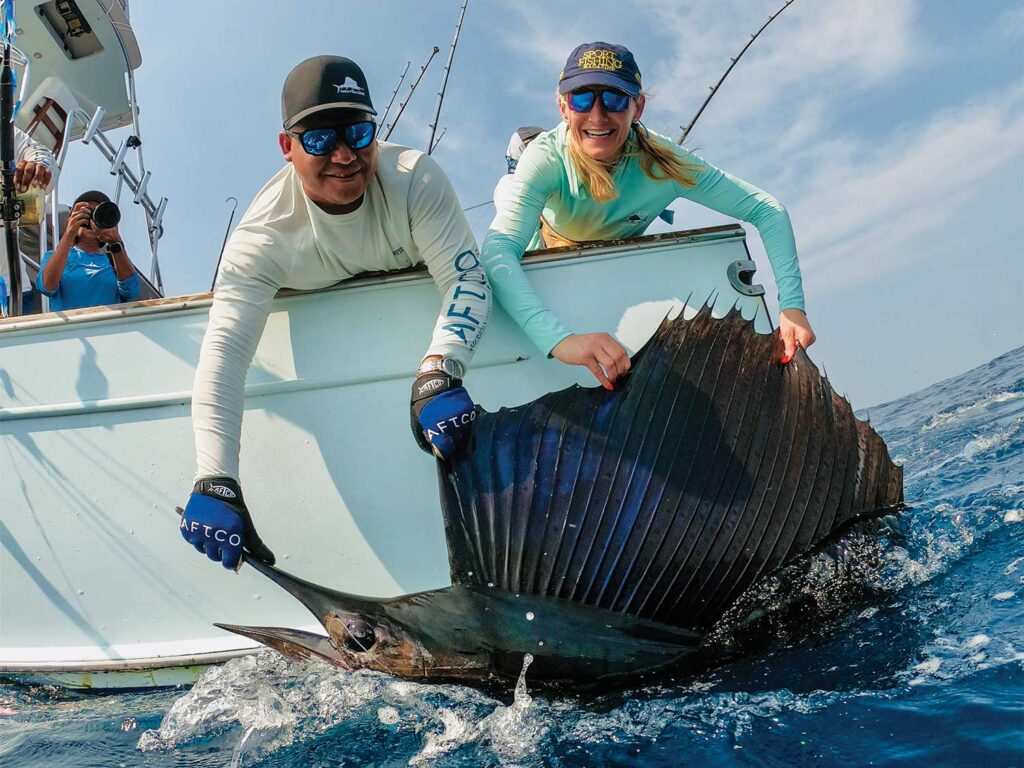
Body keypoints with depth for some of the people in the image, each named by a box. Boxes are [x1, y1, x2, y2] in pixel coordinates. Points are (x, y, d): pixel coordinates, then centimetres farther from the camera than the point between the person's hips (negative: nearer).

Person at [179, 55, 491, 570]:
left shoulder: (415, 179, -29)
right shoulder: (262, 236, -31)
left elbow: (465, 279, -32)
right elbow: (222, 352, -39)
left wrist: (436, 375, -52)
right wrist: (215, 482, -53)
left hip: (420, 327, 1)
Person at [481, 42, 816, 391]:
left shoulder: (663, 163, -38)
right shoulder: (546, 158, -43)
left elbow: (766, 210, -33)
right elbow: (498, 251, -57)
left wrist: (791, 306, -47)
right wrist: (558, 338, -74)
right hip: (554, 245, -1)